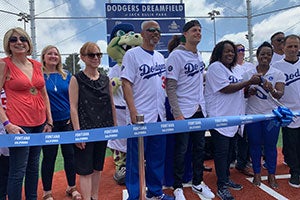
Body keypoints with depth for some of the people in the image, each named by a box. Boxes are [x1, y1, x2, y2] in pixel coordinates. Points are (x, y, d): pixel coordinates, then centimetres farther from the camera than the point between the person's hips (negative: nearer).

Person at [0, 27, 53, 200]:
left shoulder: (37, 65, 9)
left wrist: (49, 121, 10)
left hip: (39, 123, 6)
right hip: (19, 125, -6)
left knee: (34, 166, 17)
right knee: (18, 171, 1)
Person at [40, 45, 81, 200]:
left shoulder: (66, 75, 8)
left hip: (67, 122, 3)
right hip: (48, 123, -3)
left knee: (70, 154, 8)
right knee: (49, 157, 6)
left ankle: (72, 187, 26)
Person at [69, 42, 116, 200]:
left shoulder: (106, 79, 8)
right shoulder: (76, 79, -5)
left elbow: (111, 105, 12)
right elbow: (73, 107, -9)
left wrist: (115, 126, 10)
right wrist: (77, 131, -15)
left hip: (103, 128, 5)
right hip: (85, 129, -5)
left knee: (98, 167, 15)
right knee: (85, 169, 1)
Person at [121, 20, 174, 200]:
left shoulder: (160, 57, 14)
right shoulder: (132, 54, -5)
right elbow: (126, 84, -12)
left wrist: (166, 108, 11)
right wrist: (133, 111, -19)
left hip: (159, 115, 7)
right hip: (140, 116, -6)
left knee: (158, 157, 15)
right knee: (136, 159, 3)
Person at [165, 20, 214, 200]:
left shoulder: (200, 56, 12)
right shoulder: (177, 55, -9)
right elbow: (170, 87, -13)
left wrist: (203, 104, 10)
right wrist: (177, 113, -17)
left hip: (200, 110, 7)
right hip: (184, 112, -6)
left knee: (200, 148, 13)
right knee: (182, 150, 3)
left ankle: (198, 183, 29)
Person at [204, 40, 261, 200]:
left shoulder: (228, 69, 21)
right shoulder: (215, 67, -9)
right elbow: (225, 89, -18)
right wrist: (249, 82, -14)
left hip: (231, 118, 10)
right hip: (219, 118, -9)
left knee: (228, 150, 17)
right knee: (221, 152, -4)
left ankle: (226, 179, 31)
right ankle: (222, 187, 6)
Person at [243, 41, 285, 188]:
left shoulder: (278, 74, 1)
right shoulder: (248, 74, 4)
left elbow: (280, 94, -10)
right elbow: (244, 94, 7)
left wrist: (271, 90, -32)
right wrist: (249, 92, -16)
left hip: (271, 115, 0)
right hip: (252, 114, 1)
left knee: (270, 145, 6)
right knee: (255, 145, 8)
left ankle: (271, 175, 21)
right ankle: (257, 173, 22)